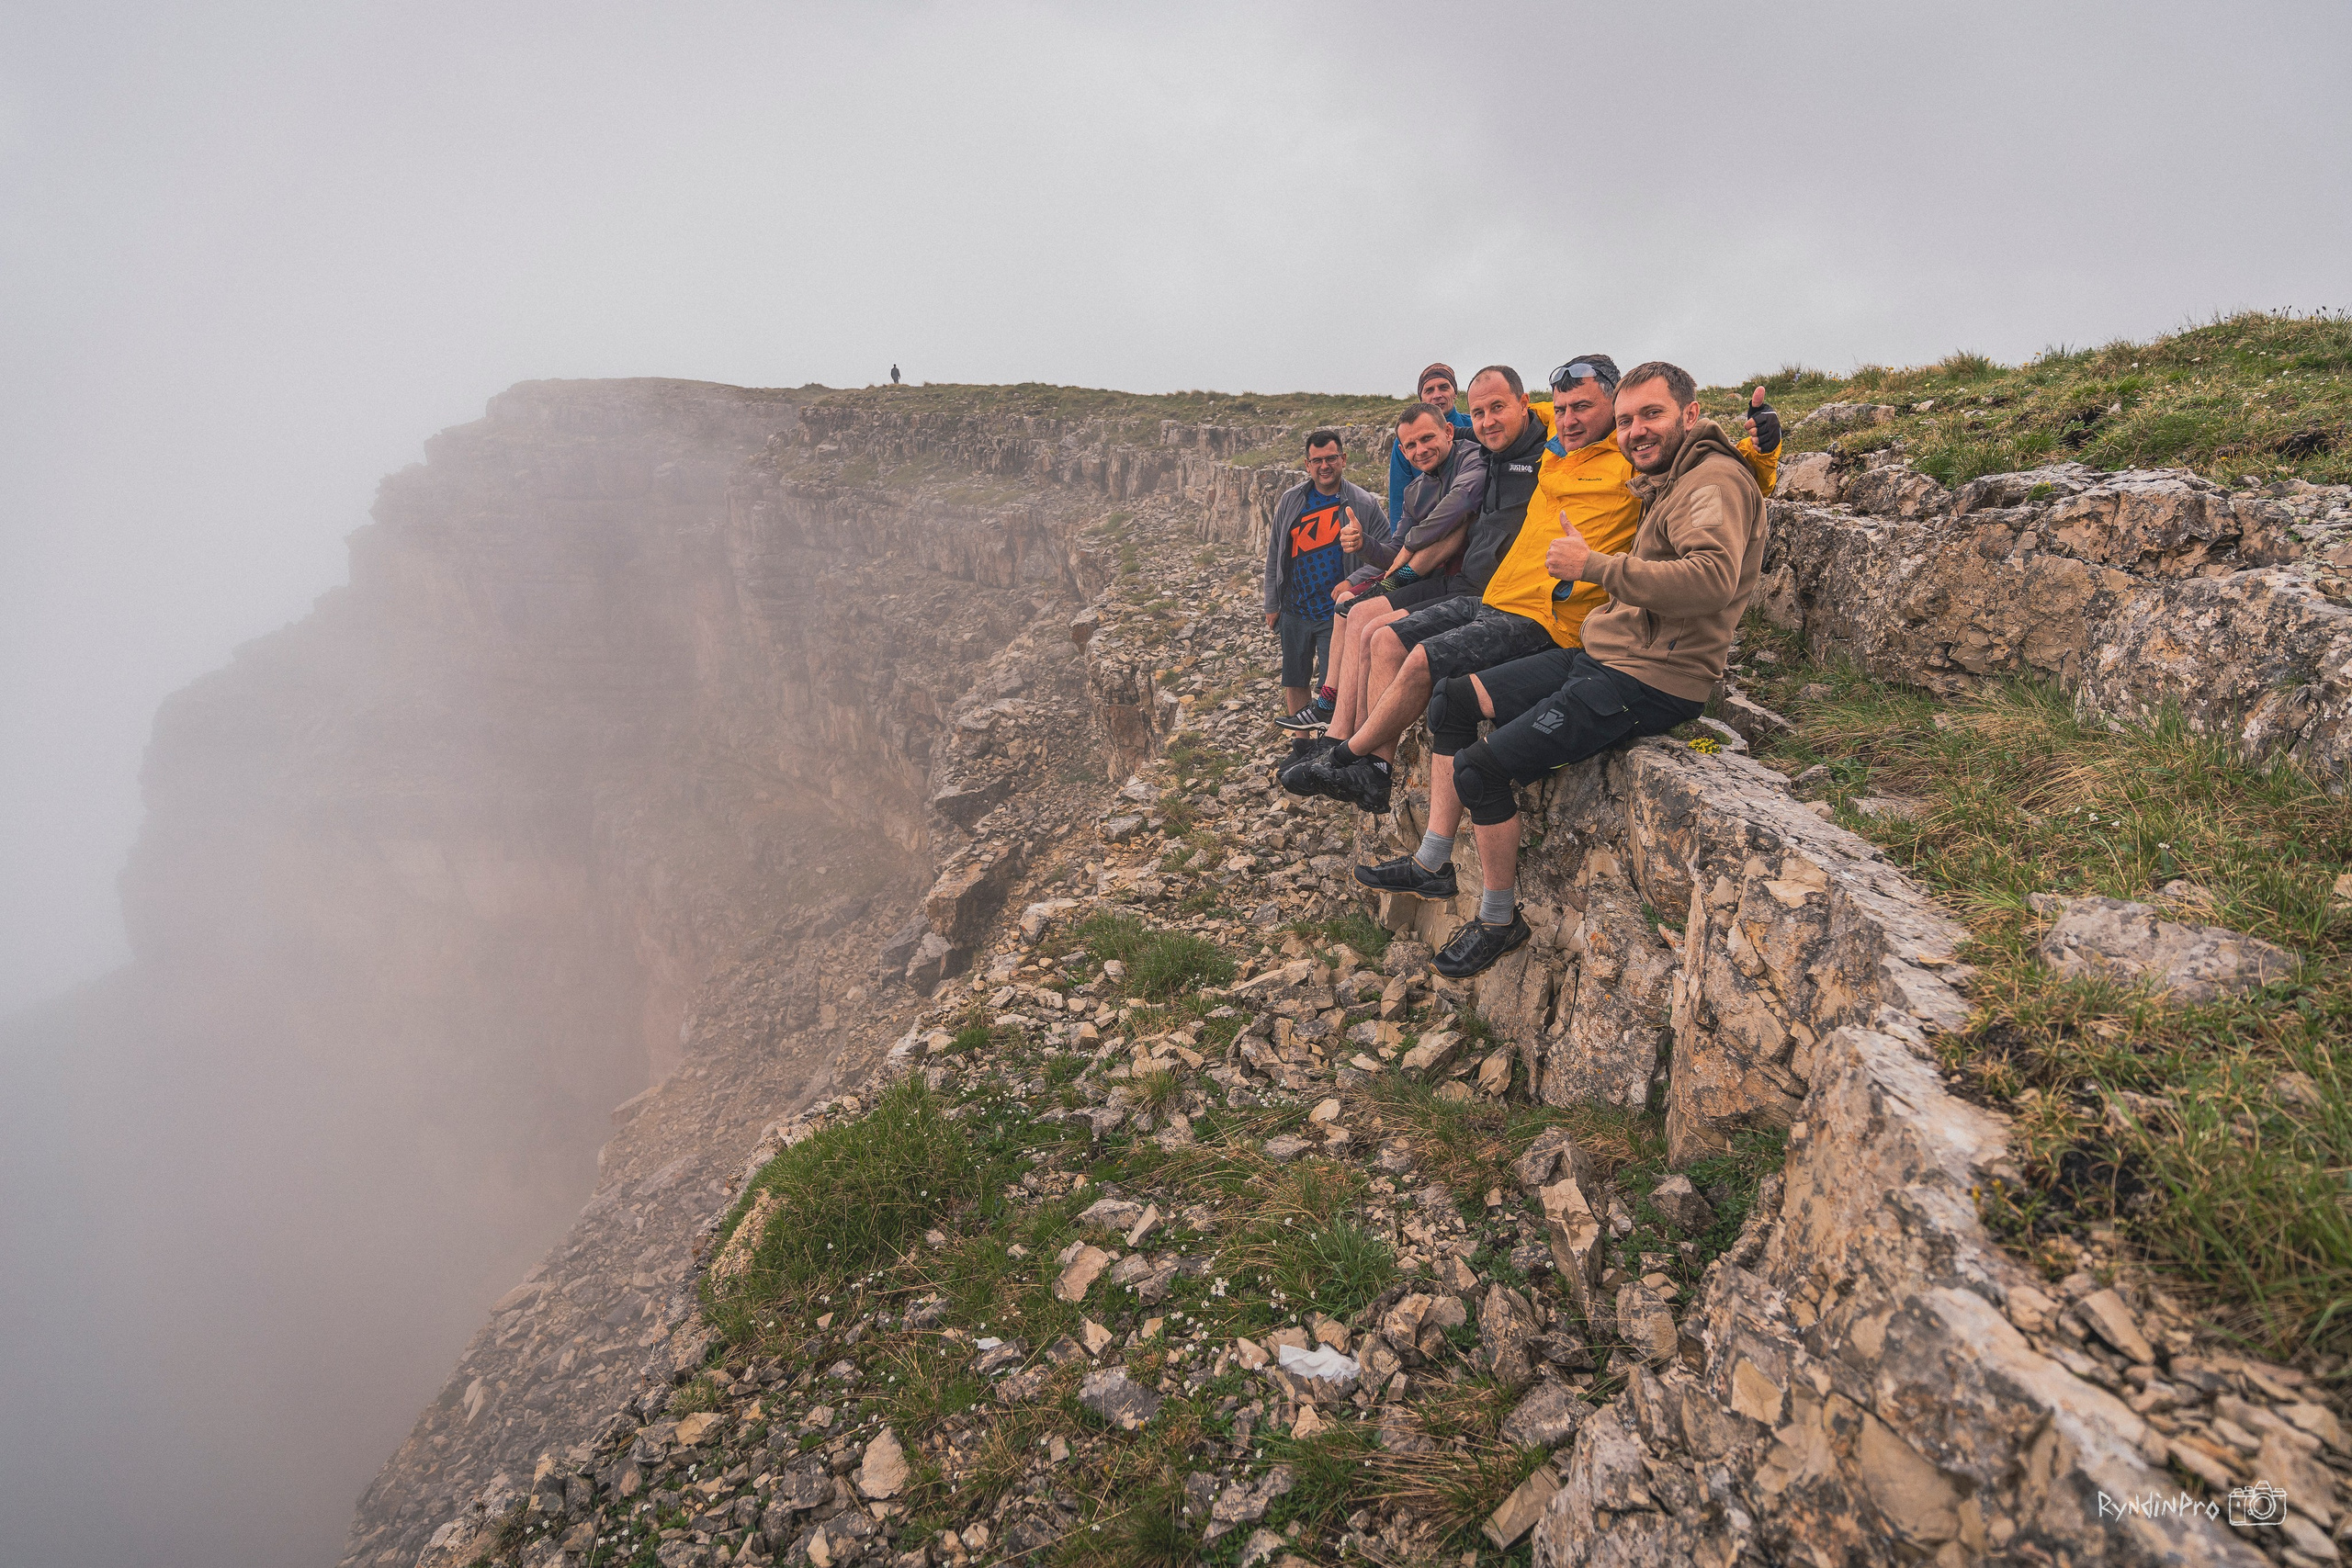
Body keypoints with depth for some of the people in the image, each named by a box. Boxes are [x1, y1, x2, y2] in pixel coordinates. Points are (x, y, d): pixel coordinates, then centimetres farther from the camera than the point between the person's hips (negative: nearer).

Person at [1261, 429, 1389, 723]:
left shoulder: (1365, 505, -5)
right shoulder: (1291, 501, 4)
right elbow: (1274, 554, 9)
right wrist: (1272, 605, 8)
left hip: (1337, 613, -4)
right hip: (1294, 611, 4)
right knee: (1295, 682, 12)